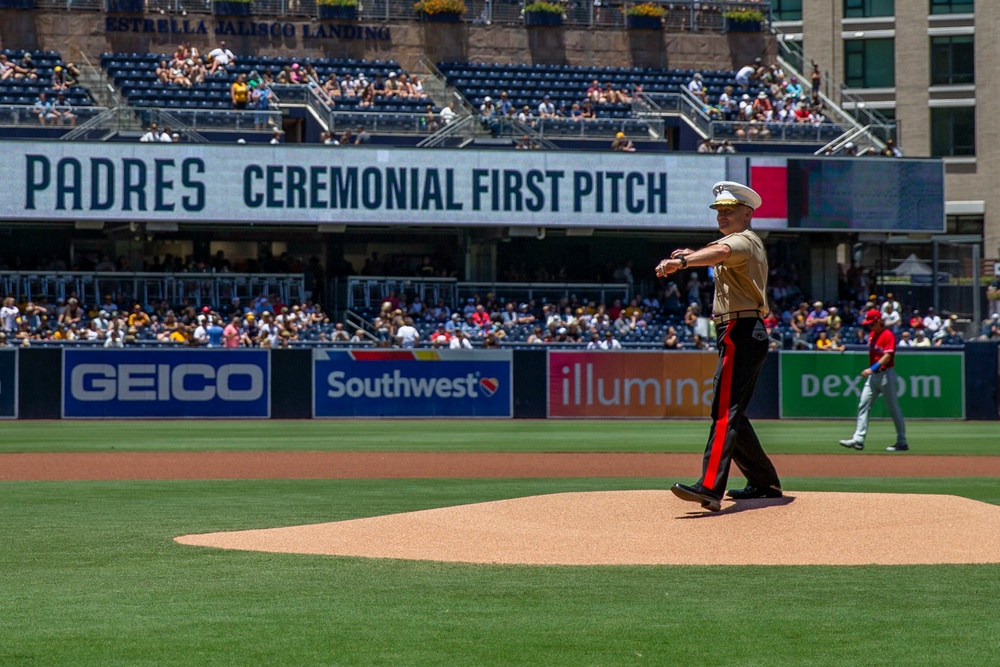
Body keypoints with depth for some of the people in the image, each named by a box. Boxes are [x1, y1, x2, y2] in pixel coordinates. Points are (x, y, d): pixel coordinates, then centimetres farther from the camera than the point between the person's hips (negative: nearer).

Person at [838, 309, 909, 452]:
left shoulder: (888, 335, -13)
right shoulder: (872, 335, 12)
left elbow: (887, 356, -22)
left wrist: (872, 368, -31)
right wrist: (870, 371, 16)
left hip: (886, 374, -8)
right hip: (873, 376, 8)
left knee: (893, 409, -1)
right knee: (863, 405, -1)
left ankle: (902, 442, 5)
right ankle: (858, 439, -5)